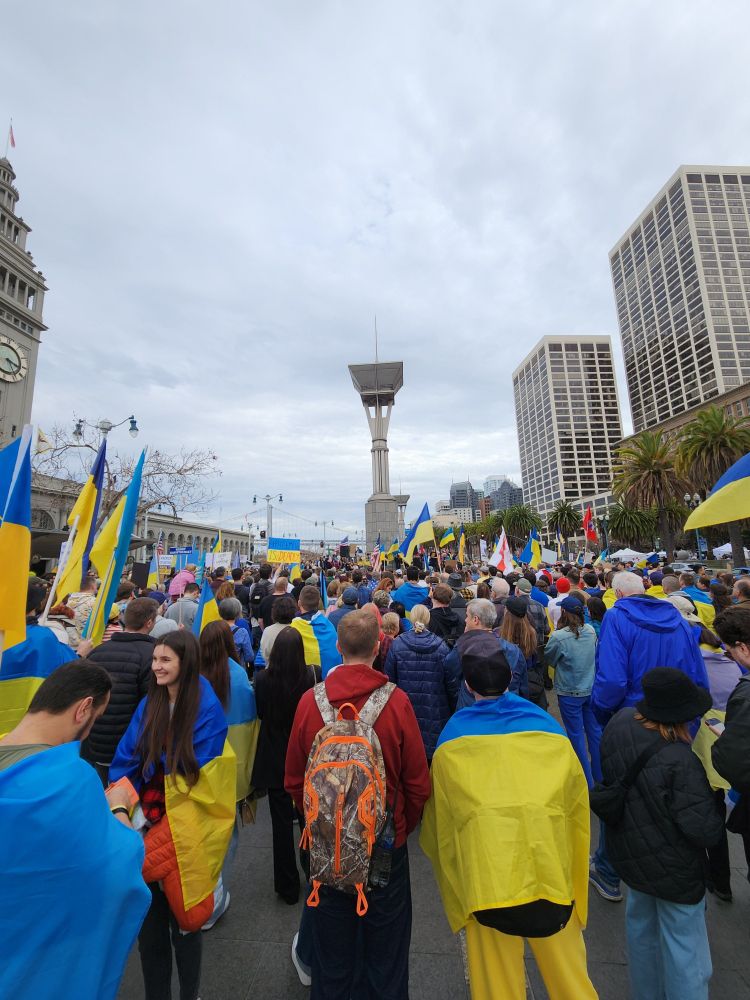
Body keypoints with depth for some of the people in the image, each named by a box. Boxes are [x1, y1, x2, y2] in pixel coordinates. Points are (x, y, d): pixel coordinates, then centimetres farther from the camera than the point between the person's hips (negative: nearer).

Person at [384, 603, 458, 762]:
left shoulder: (396, 645, -8)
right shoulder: (440, 647, -8)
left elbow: (389, 679, -2)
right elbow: (452, 683, -4)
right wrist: (453, 710, 9)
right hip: (434, 712, 0)